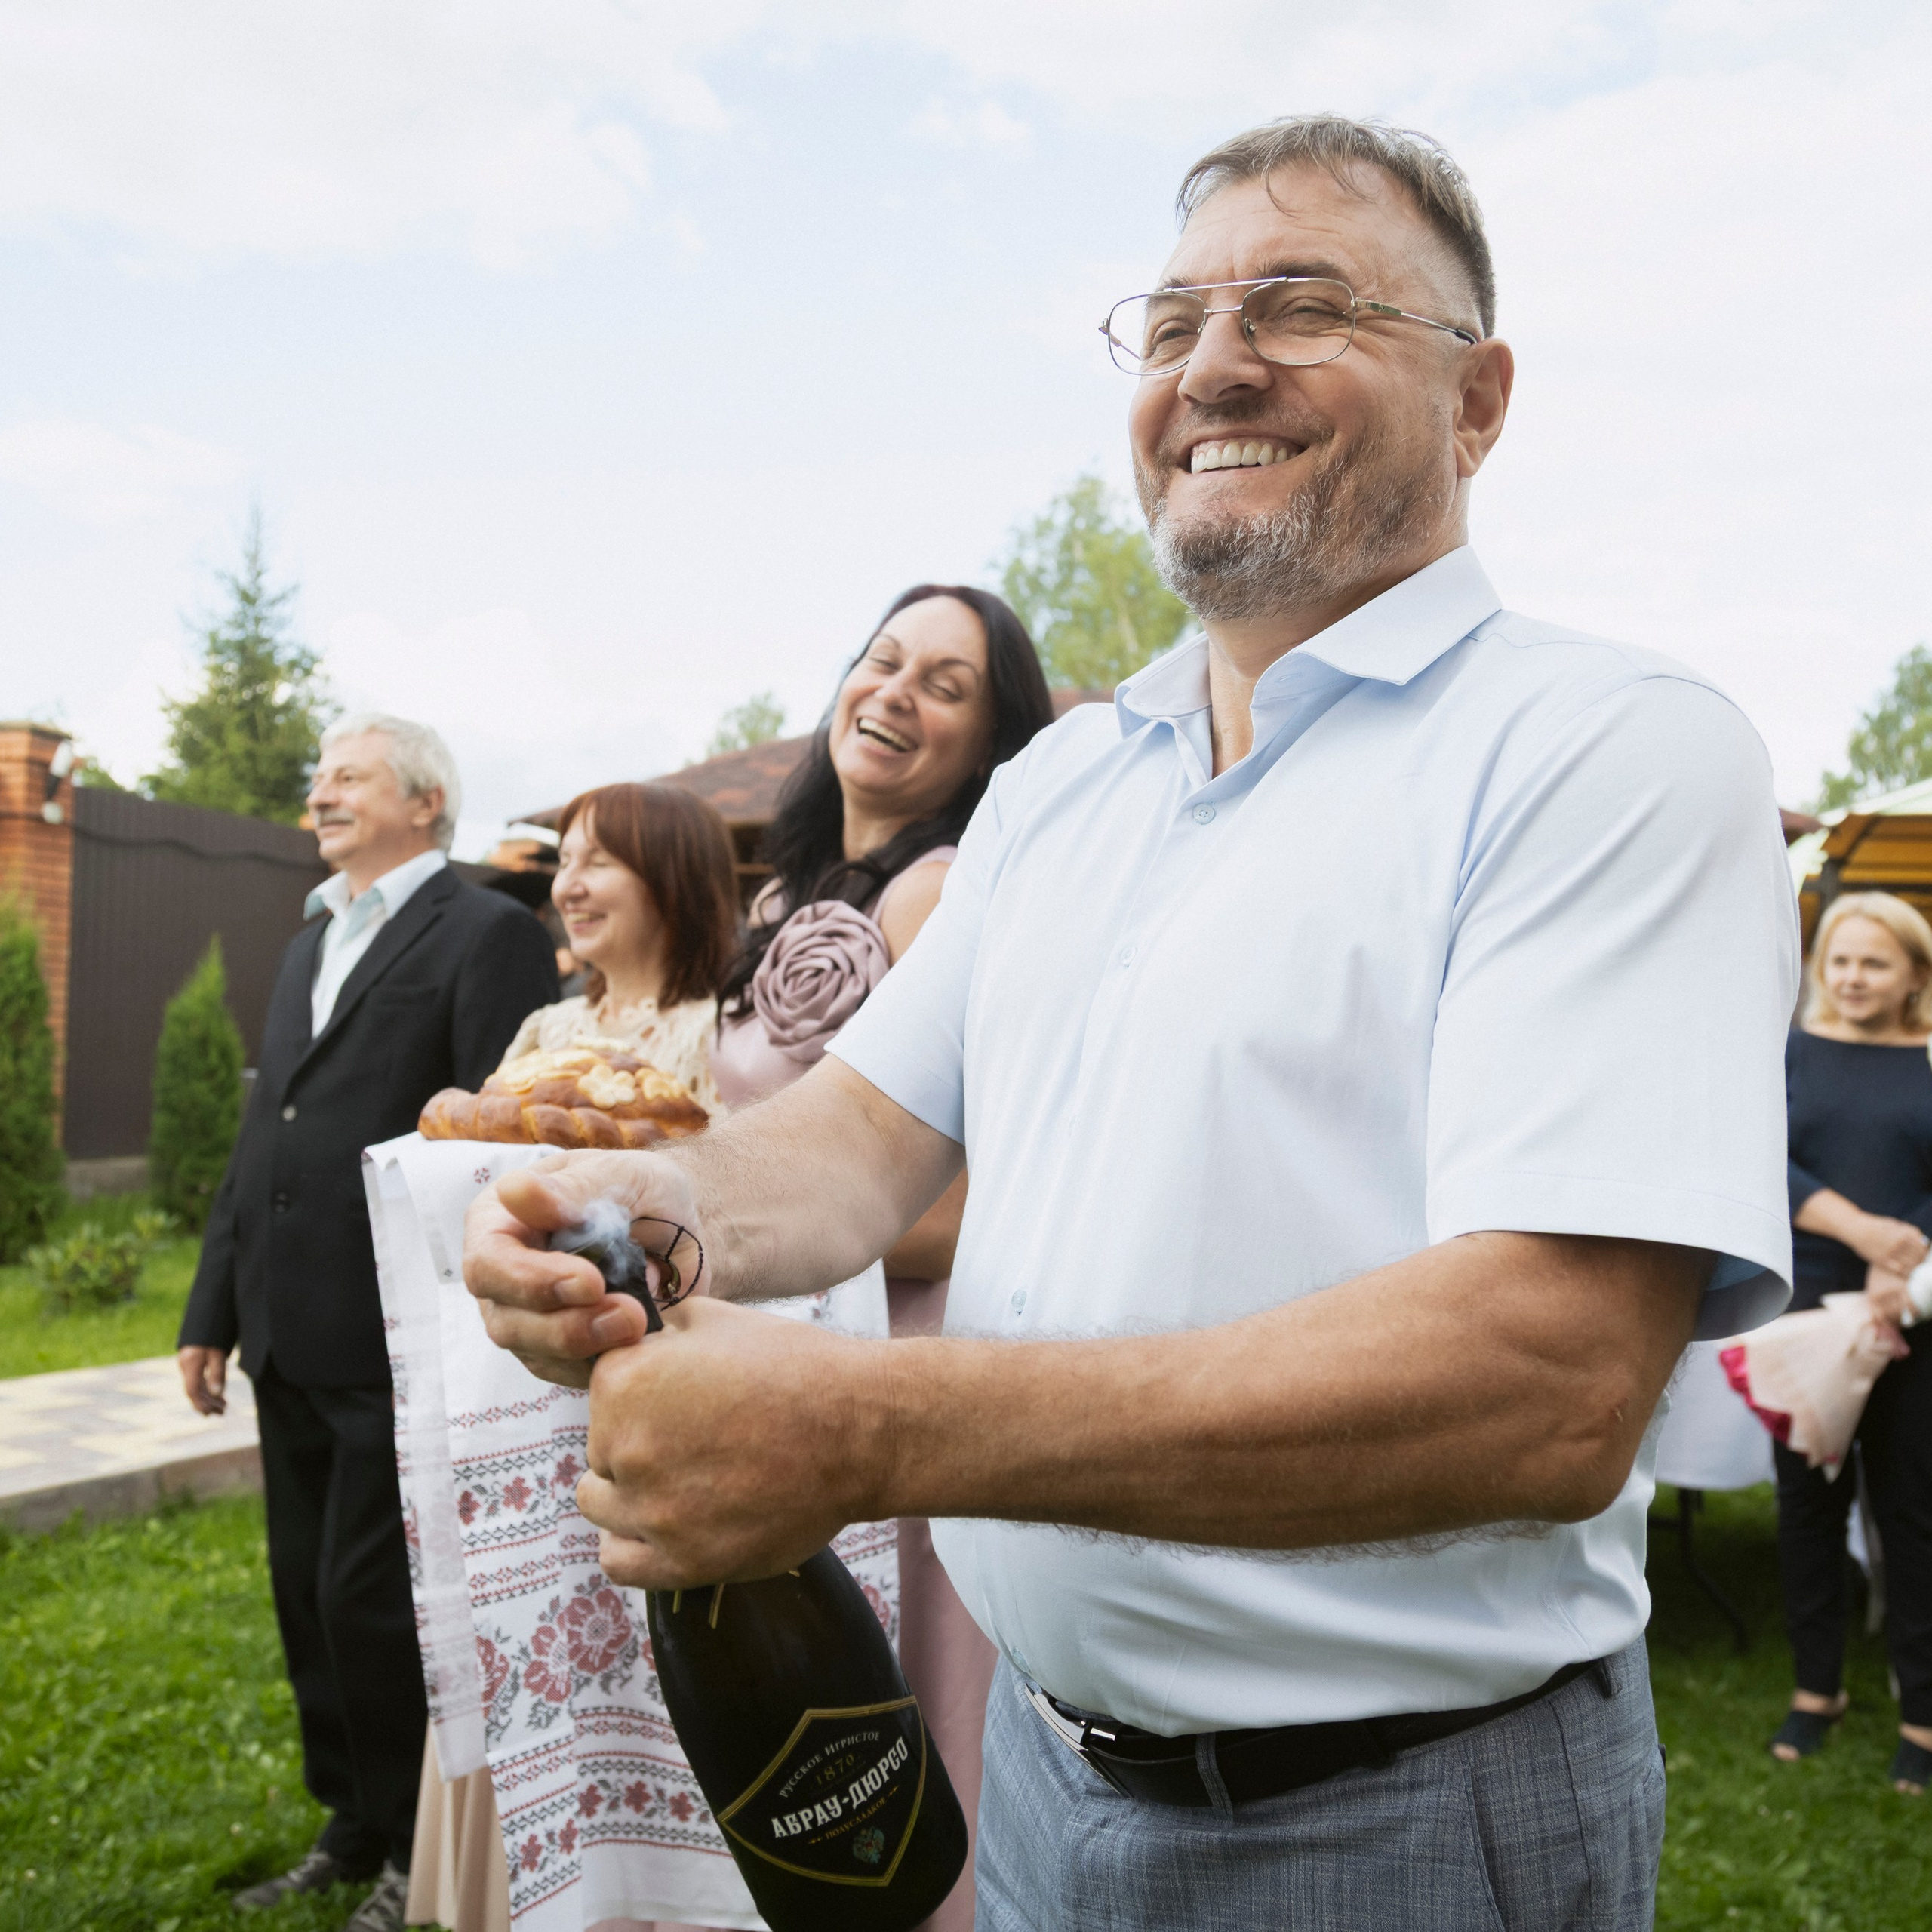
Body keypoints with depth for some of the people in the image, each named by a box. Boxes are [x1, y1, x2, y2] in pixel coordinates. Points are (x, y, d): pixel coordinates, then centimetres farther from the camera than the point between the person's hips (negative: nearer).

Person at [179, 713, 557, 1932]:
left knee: (373, 1600, 0)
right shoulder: (311, 945, 19)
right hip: (295, 1341, 8)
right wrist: (215, 1308, 17)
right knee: (312, 1599, 16)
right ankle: (355, 1829, 33)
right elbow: (262, 1136, 19)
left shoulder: (487, 935, -8)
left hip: (397, 1340, -8)